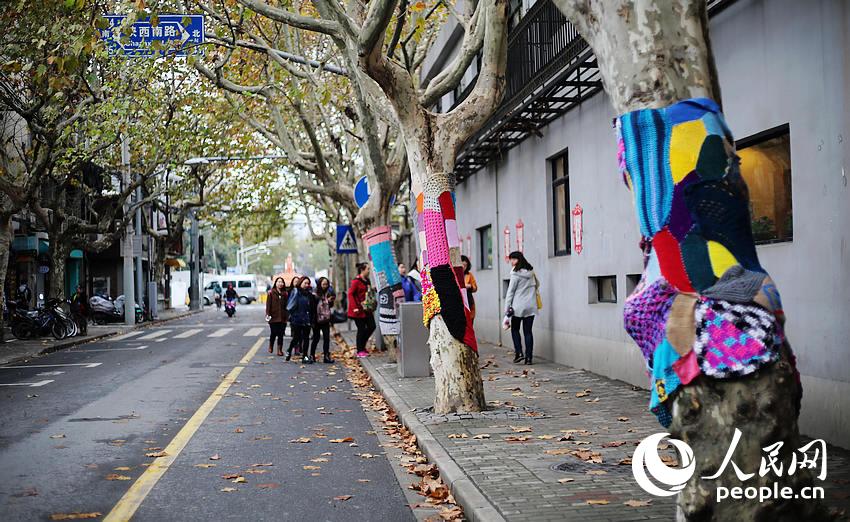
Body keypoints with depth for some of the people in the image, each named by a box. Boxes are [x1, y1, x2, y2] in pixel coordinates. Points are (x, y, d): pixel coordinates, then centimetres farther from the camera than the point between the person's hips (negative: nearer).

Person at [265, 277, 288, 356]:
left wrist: (287, 315, 5)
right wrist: (268, 314, -9)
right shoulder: (271, 292, 0)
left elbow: (287, 305, 10)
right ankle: (270, 346, 29)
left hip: (283, 317, 2)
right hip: (273, 317, -2)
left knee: (281, 334, 3)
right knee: (274, 333, 3)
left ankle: (280, 350, 10)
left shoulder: (285, 294, 8)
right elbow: (268, 304, -2)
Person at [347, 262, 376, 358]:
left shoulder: (367, 280, 12)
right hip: (359, 310, -8)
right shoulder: (356, 281, -13)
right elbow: (350, 294, -16)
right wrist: (355, 307, -21)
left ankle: (362, 345, 23)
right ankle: (360, 351, 9)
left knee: (372, 326, 6)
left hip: (367, 309, 8)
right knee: (361, 329, -2)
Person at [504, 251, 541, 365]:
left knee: (515, 329, 13)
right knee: (528, 332, 7)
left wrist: (506, 309, -9)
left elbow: (510, 292, -10)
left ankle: (519, 352, 1)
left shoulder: (516, 274, -11)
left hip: (518, 306, -5)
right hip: (531, 307, 5)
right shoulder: (531, 272, 6)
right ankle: (528, 357, 4)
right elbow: (537, 285, 24)